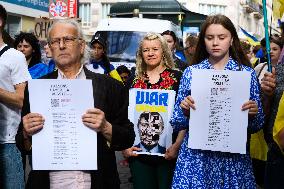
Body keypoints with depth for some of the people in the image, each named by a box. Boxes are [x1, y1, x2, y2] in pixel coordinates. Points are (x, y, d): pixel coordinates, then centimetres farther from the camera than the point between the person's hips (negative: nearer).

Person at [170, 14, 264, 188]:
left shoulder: (247, 73, 2)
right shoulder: (191, 72, 3)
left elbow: (257, 126, 5)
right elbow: (176, 123, 5)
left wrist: (253, 113, -15)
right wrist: (184, 110, -15)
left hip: (234, 157, 0)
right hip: (195, 156, 0)